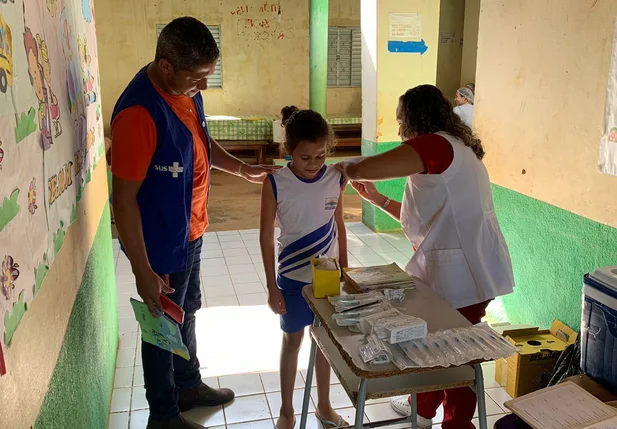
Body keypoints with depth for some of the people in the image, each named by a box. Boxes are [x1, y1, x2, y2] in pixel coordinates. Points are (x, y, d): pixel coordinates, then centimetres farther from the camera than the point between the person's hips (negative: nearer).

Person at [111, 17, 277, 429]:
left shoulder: (186, 89, -3)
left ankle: (189, 385, 47)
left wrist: (241, 168, 3)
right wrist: (144, 271, -24)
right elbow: (124, 200, -27)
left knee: (187, 312, 24)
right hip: (161, 243, -8)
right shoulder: (139, 113, -30)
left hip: (190, 231, 8)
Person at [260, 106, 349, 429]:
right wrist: (272, 286, -9)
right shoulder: (276, 183, -17)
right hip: (293, 279, -2)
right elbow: (266, 236, -10)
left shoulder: (336, 178, -8)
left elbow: (338, 227, 4)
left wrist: (345, 272, 7)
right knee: (293, 341, 14)